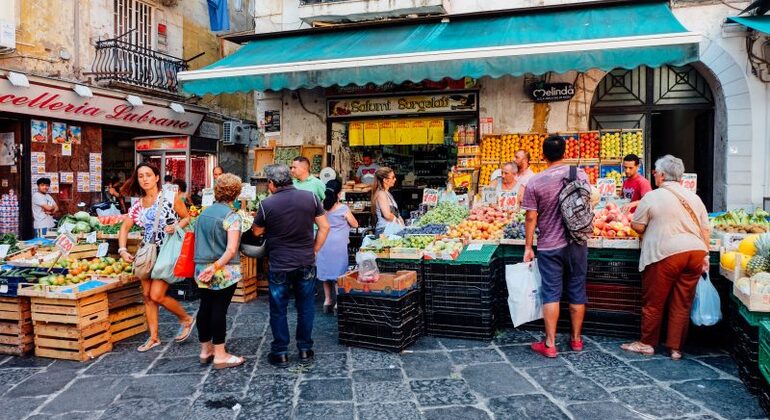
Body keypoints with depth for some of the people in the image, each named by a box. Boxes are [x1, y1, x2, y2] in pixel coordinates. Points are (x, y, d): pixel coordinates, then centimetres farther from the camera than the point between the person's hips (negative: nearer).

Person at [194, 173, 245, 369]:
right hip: (225, 272, -7)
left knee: (205, 307, 14)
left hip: (202, 270, 7)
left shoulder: (204, 212, 8)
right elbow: (231, 249, -22)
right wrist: (216, 266, -20)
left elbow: (199, 240, 17)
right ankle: (220, 355, 9)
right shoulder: (231, 216, -13)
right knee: (219, 310, 0)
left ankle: (205, 350, 27)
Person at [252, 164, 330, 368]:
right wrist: (314, 251, 7)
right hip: (306, 263, 2)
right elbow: (324, 227, -1)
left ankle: (280, 353, 20)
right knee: (306, 307, 14)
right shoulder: (310, 197, -5)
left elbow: (256, 232, 5)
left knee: (278, 310, 12)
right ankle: (305, 350, 23)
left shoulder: (266, 204, -10)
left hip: (279, 265, -2)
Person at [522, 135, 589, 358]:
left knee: (551, 294, 4)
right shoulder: (580, 174, -2)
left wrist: (528, 247, 0)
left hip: (549, 247, -2)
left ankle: (550, 344, 8)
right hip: (577, 244, 3)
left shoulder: (535, 182, -11)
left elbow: (531, 218, -9)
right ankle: (576, 339, 25)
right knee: (577, 292, 12)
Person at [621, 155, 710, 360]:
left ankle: (647, 343, 19)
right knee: (682, 304, 11)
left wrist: (653, 228, 19)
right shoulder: (694, 198, 12)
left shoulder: (652, 197, -5)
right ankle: (676, 348, 18)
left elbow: (637, 226, -2)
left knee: (653, 302, 7)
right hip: (695, 252, 6)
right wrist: (705, 256, 16)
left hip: (666, 253, -6)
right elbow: (705, 229, 12)